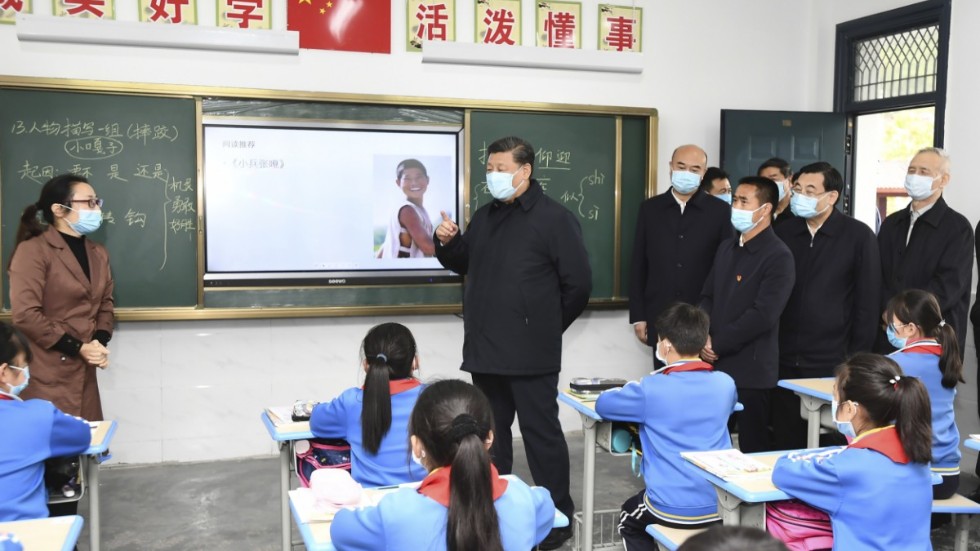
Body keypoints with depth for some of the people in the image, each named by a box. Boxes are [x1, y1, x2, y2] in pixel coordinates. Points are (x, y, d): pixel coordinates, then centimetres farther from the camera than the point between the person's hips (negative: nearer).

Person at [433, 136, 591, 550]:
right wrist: (447, 243, 2)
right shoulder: (484, 216, 13)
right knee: (490, 434, 15)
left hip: (529, 354, -7)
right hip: (486, 349, 7)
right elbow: (464, 264, 24)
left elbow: (578, 283, -9)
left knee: (541, 433, 1)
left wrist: (547, 327, 1)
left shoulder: (553, 218, -9)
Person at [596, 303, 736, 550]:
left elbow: (602, 404, 1)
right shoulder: (725, 384, -2)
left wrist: (633, 390, 21)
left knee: (629, 521, 29)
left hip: (672, 510, -4)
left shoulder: (650, 390, -14)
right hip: (722, 505, 4)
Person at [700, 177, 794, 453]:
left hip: (751, 369, -6)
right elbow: (708, 297, 15)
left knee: (753, 447, 4)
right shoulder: (726, 248, 15)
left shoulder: (778, 256, -10)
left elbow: (762, 316, -18)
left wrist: (717, 345, -13)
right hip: (715, 364, 7)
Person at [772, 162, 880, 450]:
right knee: (786, 444, 8)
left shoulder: (858, 236, -3)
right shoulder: (783, 232, 7)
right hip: (785, 361, 3)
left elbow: (867, 303, -3)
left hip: (833, 362, -3)